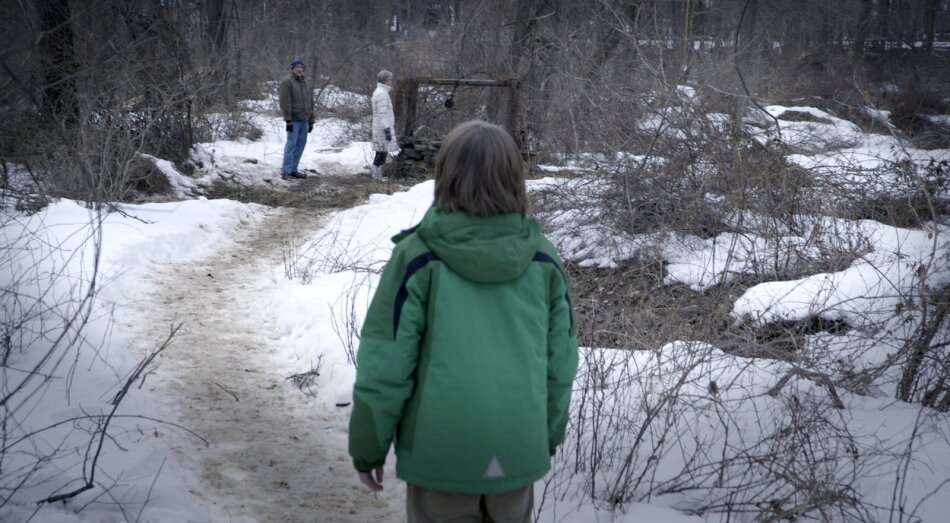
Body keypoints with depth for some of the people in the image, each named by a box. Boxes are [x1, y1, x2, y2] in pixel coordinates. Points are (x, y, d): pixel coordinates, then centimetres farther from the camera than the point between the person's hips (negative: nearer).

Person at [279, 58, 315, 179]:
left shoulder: (306, 83, 17)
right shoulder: (287, 82, -6)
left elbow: (310, 103, 21)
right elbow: (285, 102, -12)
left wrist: (311, 120, 17)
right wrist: (288, 119, -17)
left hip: (304, 120, 7)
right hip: (294, 119, -7)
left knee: (301, 144, 6)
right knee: (291, 144, -8)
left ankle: (293, 169, 12)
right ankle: (287, 170, -5)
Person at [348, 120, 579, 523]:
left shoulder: (418, 258, -13)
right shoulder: (542, 260, -4)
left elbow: (384, 364, -11)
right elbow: (560, 362, 3)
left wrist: (367, 446, 2)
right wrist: (550, 436, 18)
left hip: (441, 454, -3)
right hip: (519, 454, 3)